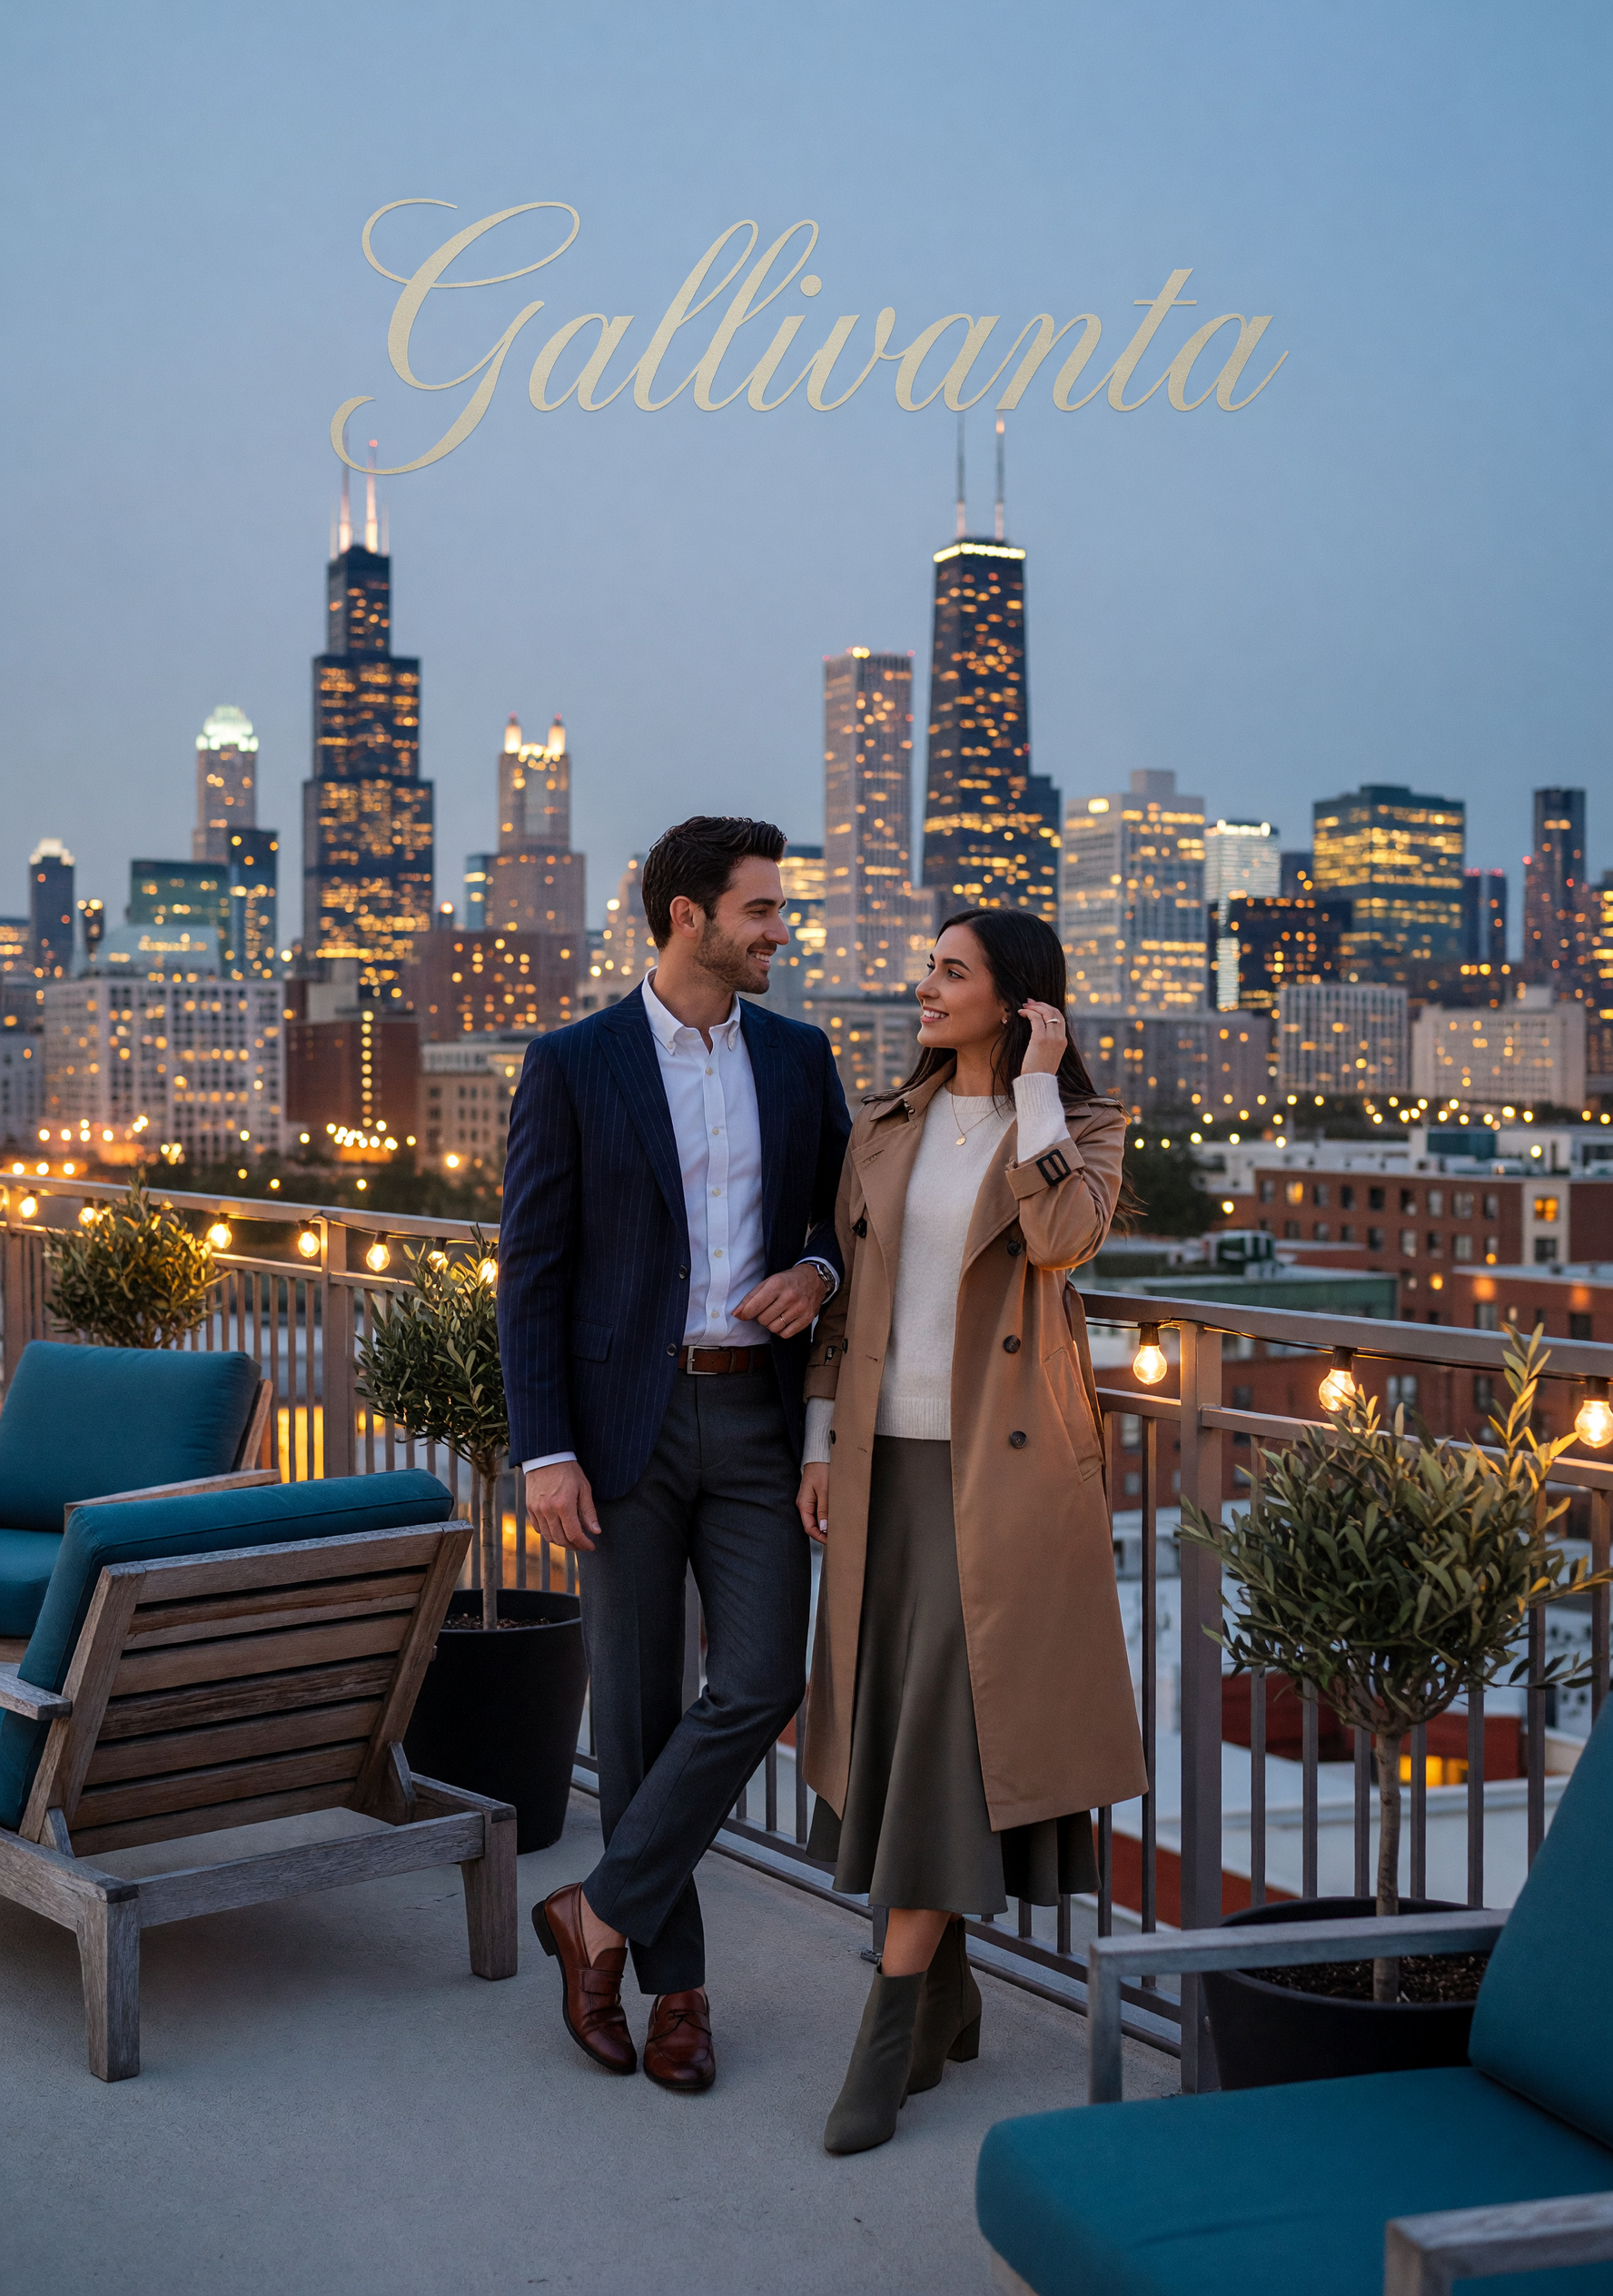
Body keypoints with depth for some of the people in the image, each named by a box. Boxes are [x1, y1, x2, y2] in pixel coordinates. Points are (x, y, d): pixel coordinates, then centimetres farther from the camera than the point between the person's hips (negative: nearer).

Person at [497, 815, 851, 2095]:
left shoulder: (799, 1058, 7)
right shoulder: (573, 1067, -4)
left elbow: (846, 1210, 18)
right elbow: (532, 1272, -5)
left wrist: (818, 1272, -6)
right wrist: (545, 1454, -11)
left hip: (758, 1421, 3)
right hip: (628, 1422, -3)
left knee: (760, 1685, -8)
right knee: (637, 1702, 4)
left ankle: (600, 1917, 10)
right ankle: (674, 1977, 20)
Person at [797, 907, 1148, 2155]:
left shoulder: (1085, 1126, -2)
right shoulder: (886, 1126, 10)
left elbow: (1061, 1237, -24)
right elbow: (845, 1293, 11)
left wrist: (1036, 1085, -15)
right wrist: (821, 1446, 5)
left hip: (1005, 1462, -5)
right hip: (889, 1458, 5)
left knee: (954, 1730, -8)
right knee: (895, 1727, 8)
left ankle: (888, 2042, -2)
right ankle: (946, 1992, 24)